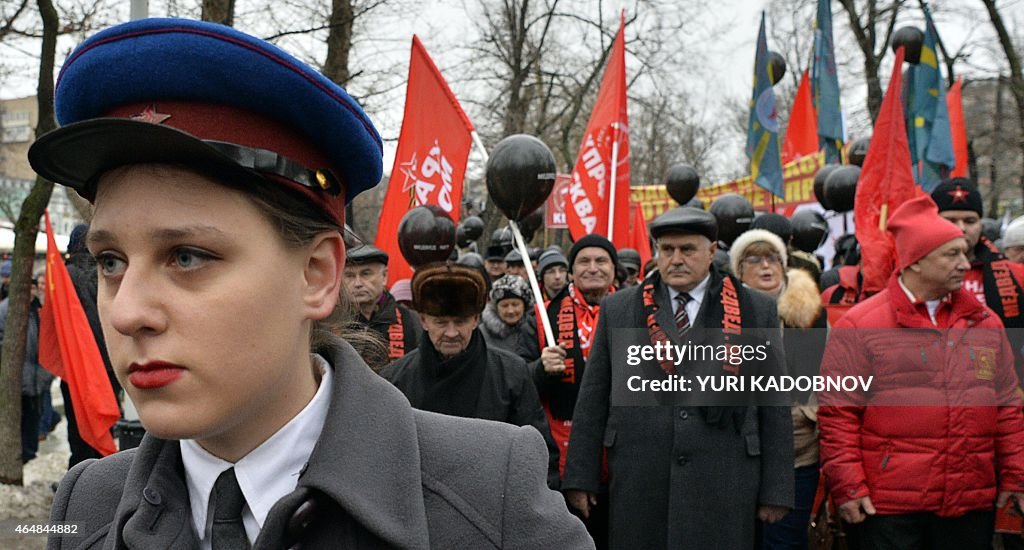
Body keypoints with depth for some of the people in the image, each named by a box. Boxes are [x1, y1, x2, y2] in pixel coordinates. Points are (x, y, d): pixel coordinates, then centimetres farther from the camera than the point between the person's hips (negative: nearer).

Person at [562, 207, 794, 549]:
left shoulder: (757, 311, 6)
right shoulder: (617, 309, 8)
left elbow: (775, 408, 5)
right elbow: (592, 401, 8)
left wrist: (775, 490, 2)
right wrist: (580, 478, 3)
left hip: (724, 488, -1)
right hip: (638, 487, 1)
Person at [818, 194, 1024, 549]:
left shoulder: (985, 323, 12)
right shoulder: (859, 326, -5)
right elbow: (838, 412, -6)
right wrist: (847, 488, -9)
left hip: (972, 503, 5)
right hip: (889, 505, -4)